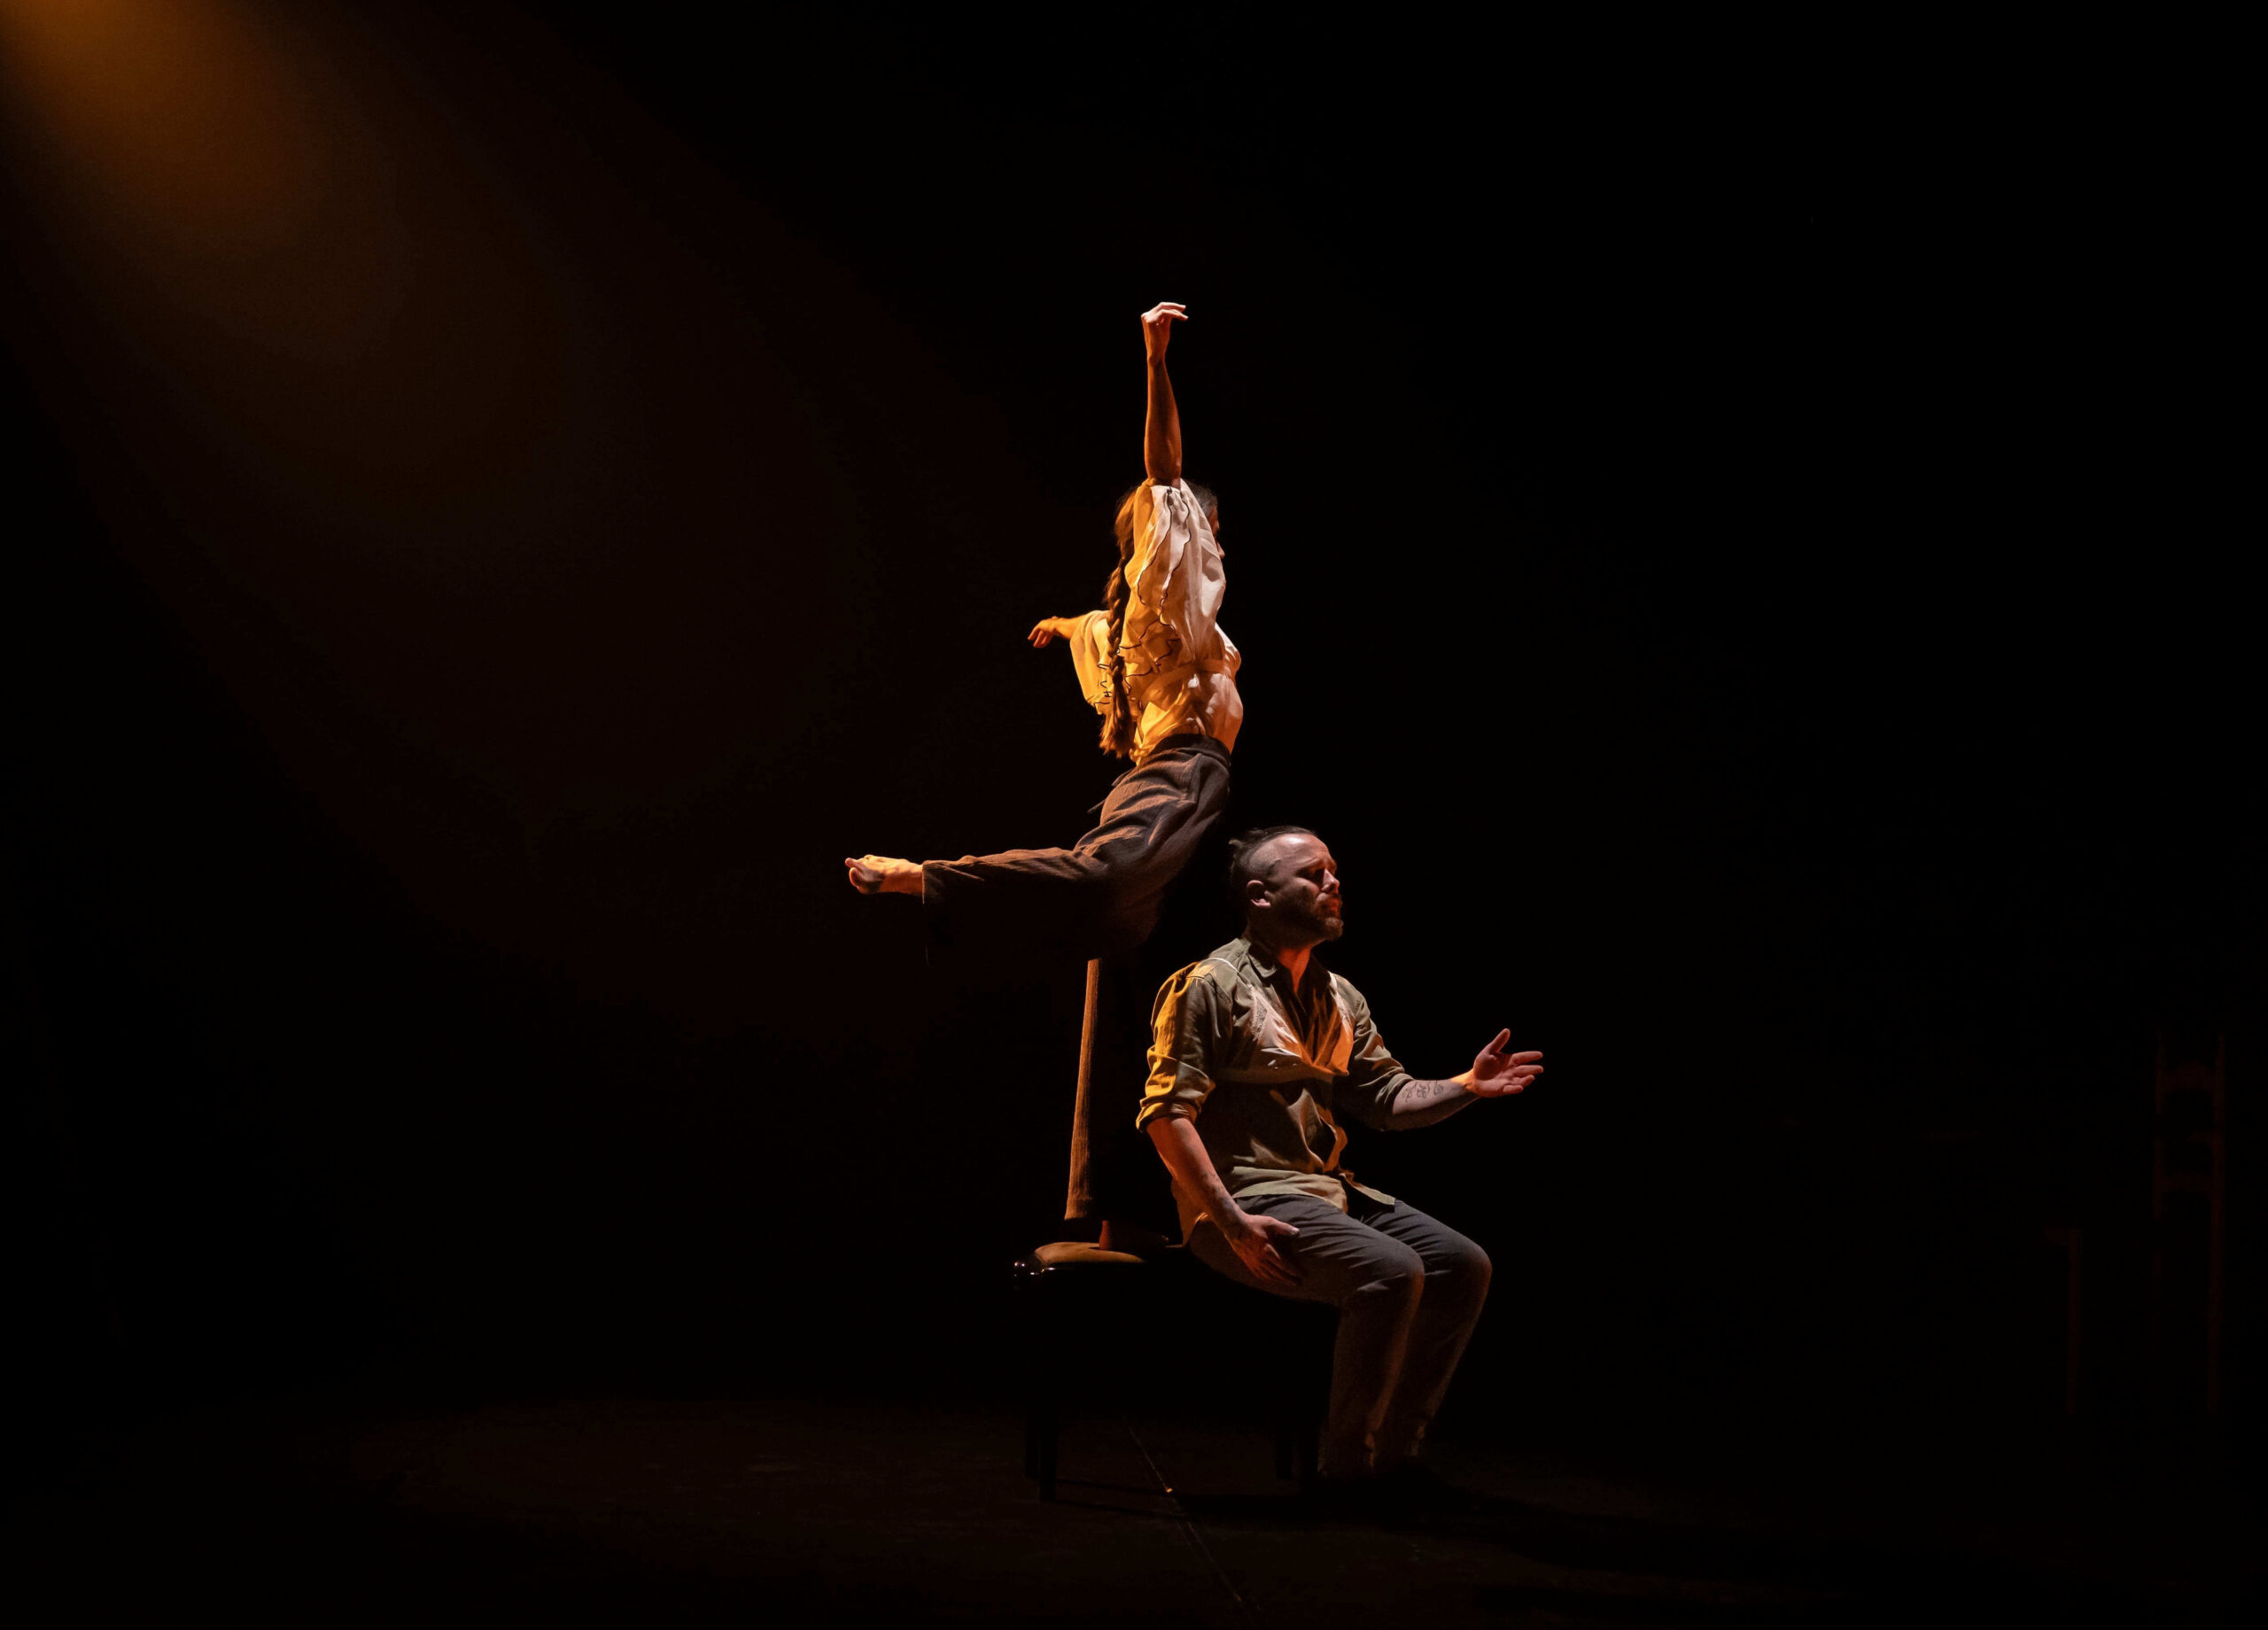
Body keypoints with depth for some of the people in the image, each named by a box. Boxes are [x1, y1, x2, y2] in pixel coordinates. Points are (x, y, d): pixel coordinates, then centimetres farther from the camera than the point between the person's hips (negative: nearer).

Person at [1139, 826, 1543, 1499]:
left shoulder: (1339, 998, 18)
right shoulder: (1209, 985, -7)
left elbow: (1387, 1097, 15)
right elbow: (1168, 1114, -13)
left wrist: (1467, 1086, -4)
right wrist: (1234, 1224, -20)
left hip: (1327, 1190, 8)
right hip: (1247, 1194, -8)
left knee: (1463, 1266, -5)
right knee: (1391, 1272, -27)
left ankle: (1394, 1453, 4)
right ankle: (1345, 1466, -12)